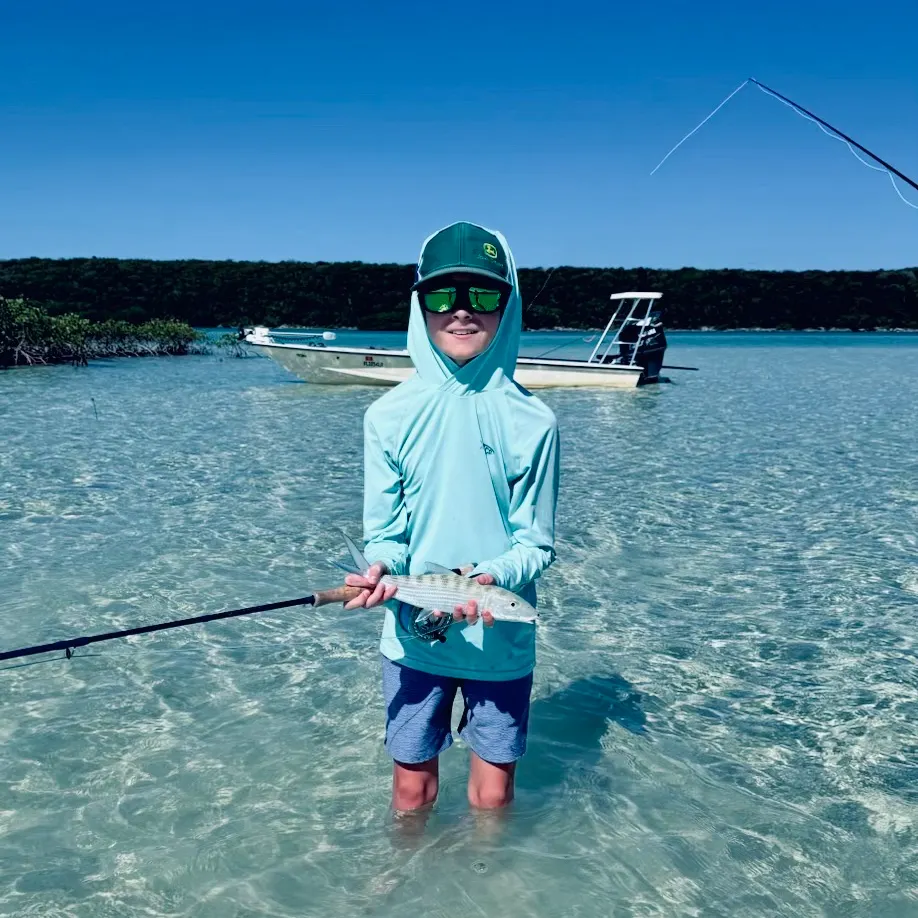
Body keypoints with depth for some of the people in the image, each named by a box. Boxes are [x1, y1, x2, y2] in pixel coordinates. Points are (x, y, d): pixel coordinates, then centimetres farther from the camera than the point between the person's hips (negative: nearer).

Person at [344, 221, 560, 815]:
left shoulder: (532, 422, -9)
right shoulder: (390, 415, -6)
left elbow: (537, 543, -7)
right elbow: (384, 531, -2)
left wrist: (490, 578, -27)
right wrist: (380, 568, -24)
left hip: (502, 639, 0)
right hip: (413, 635, 1)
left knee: (493, 795, 14)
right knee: (412, 792, 15)